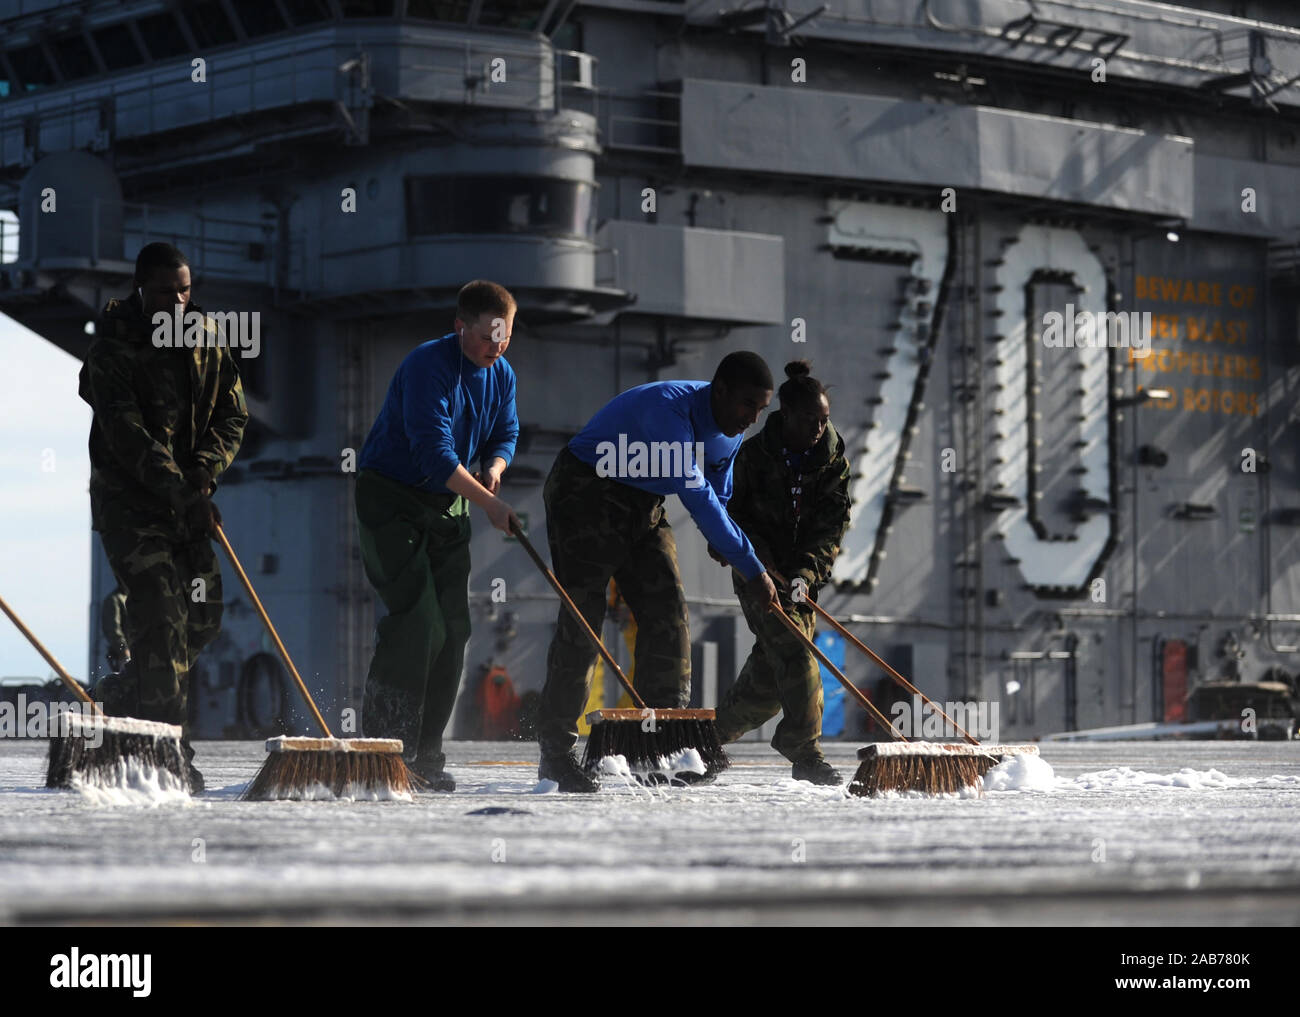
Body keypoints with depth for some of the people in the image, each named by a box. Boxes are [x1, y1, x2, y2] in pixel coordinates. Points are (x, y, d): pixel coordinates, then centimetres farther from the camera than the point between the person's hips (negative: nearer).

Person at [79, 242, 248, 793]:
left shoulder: (207, 340, 7)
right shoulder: (113, 347, -11)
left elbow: (232, 416, 9)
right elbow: (125, 432, -20)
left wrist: (204, 469, -10)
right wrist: (179, 491, -30)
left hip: (187, 498, 6)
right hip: (128, 499, -6)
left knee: (202, 615, 5)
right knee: (160, 612, -15)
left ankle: (123, 697, 29)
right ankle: (171, 752, -14)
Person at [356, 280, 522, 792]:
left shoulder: (501, 374, 2)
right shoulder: (427, 365, -23)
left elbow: (505, 434, 16)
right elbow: (434, 452, -29)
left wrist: (494, 466, -8)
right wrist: (489, 503, -27)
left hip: (447, 506, 8)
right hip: (391, 499, -8)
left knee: (453, 628, 2)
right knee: (418, 621, -19)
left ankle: (425, 755, 9)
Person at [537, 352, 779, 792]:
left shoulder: (730, 433, -2)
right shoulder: (669, 407, -30)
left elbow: (719, 499, 11)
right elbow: (694, 493, -36)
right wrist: (752, 567, -36)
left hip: (645, 508, 8)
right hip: (585, 492, -8)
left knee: (668, 616, -3)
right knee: (581, 621, -10)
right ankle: (555, 752, -5)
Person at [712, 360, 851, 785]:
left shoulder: (832, 460, -2)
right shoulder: (754, 455, -12)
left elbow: (832, 525, -7)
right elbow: (728, 515, -6)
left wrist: (807, 572, -21)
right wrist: (760, 566, -19)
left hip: (803, 574, 4)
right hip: (759, 572, -4)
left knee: (771, 667, 4)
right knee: (793, 651, -18)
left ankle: (717, 734, 25)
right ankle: (805, 753, -18)